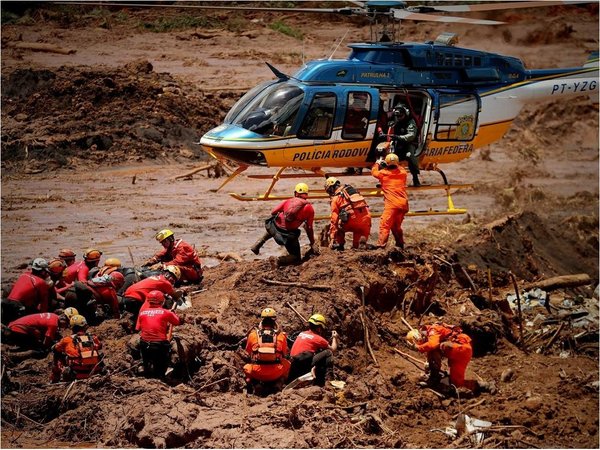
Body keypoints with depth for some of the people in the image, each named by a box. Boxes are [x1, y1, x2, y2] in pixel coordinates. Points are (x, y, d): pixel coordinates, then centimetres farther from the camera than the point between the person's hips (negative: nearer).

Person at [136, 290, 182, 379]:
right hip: (160, 344, -3)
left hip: (145, 344, 3)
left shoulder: (142, 312, 4)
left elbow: (138, 328, 6)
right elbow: (180, 322, 6)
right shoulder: (166, 313, -4)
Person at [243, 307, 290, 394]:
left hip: (257, 373, 1)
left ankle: (252, 382, 8)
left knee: (246, 368, 33)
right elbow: (284, 354, 15)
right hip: (276, 374, -1)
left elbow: (248, 353, 15)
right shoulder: (281, 336, 1)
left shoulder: (253, 335, 2)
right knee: (287, 364, 29)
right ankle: (279, 383, 11)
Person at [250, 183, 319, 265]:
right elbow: (309, 228, 4)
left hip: (274, 226, 3)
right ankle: (282, 261, -15)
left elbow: (273, 212, 7)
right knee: (296, 258, 13)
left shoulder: (288, 201, 7)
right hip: (289, 235, -3)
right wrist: (313, 243, 16)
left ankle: (259, 243, 26)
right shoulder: (309, 209, 2)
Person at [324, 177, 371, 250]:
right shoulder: (352, 189, 25)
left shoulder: (336, 198, 8)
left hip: (352, 220, -4)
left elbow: (334, 218, 5)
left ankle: (339, 244, 11)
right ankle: (363, 240, -1)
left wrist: (332, 238, 6)